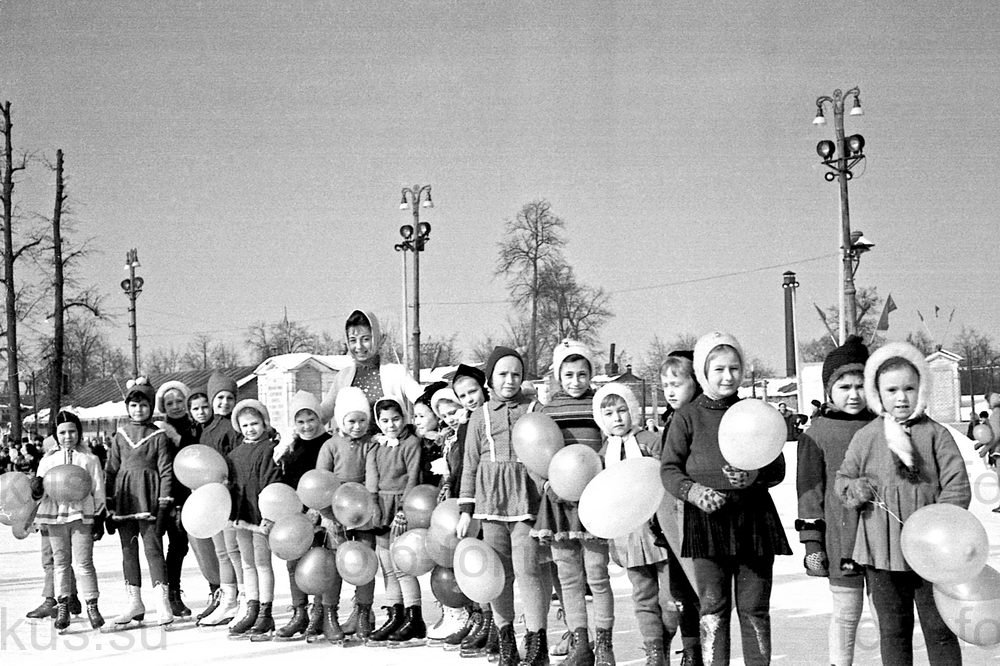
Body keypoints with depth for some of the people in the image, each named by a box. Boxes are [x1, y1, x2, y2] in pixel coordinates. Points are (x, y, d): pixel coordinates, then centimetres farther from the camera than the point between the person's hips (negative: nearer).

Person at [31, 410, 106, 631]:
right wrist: (37, 488, -16)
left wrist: (99, 519, 1)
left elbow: (98, 491, 5)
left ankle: (92, 606, 2)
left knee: (84, 563, -5)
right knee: (60, 562, 6)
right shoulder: (48, 460, 8)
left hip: (81, 514, -2)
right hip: (55, 515, 2)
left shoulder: (90, 459, 4)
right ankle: (62, 607, 12)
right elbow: (39, 494, 7)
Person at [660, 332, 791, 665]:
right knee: (713, 611, 0)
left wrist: (754, 476, -14)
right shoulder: (687, 417, 3)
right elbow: (669, 469, 2)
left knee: (755, 609, 6)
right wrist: (693, 490, -17)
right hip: (708, 518, -2)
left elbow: (778, 469, 8)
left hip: (755, 517, 2)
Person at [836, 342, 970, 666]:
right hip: (882, 552, 2)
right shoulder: (865, 437, 3)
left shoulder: (936, 434, -1)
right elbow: (842, 479, 13)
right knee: (893, 630, 11)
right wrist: (855, 490, -9)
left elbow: (957, 485, -4)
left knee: (939, 629, 7)